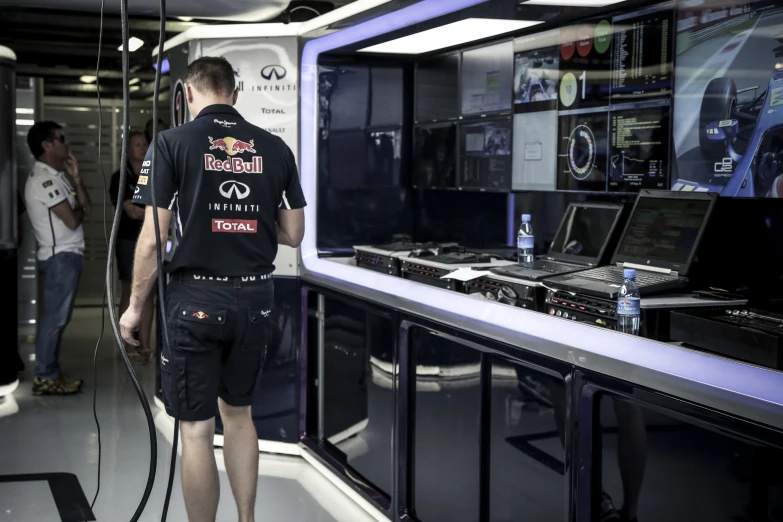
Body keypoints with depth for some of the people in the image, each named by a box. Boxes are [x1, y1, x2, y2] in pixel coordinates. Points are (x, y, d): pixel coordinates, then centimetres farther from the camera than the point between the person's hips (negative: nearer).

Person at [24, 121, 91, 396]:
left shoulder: (56, 176, 16)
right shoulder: (44, 179, -16)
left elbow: (85, 204, 15)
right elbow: (72, 220, -21)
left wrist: (76, 177, 3)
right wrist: (80, 210, 2)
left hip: (67, 255, 10)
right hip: (60, 256, -10)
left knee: (58, 316, 13)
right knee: (55, 316, -7)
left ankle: (52, 372, 19)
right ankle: (44, 378, -2)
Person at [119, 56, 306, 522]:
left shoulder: (174, 142, -7)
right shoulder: (275, 148, 3)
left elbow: (153, 240, -9)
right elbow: (293, 234, 6)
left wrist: (135, 307, 2)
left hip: (197, 299, -4)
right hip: (256, 299, 4)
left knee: (197, 429, 6)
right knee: (238, 413, 21)